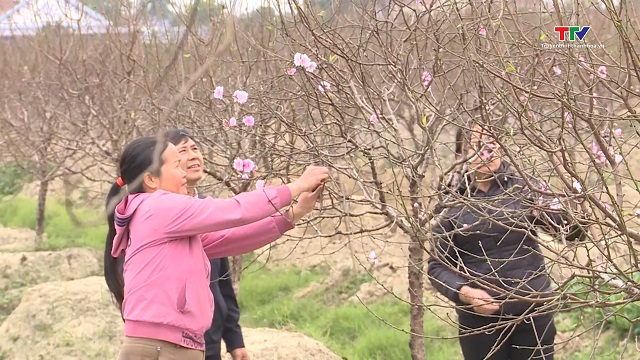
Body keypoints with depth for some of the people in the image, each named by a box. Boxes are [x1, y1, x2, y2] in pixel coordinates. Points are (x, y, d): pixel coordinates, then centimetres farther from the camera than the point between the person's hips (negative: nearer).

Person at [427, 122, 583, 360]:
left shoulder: (524, 187, 1)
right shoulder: (453, 206, 0)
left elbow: (574, 230, -2)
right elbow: (437, 266, 3)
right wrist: (462, 292, -16)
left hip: (533, 312, 0)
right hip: (479, 318, 0)